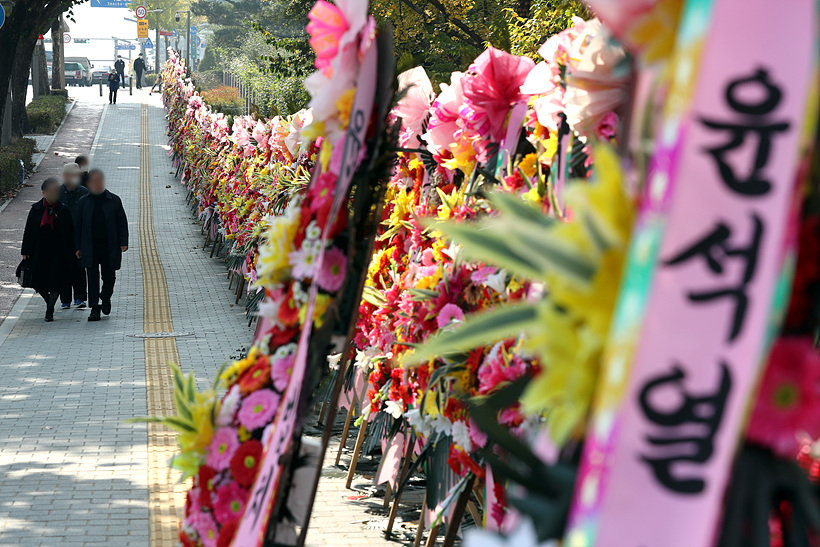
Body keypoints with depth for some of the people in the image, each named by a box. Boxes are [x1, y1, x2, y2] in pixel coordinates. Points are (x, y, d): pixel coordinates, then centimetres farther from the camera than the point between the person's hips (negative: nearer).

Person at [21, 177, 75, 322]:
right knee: (37, 281, 3)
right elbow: (29, 231, 5)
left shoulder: (63, 210, -1)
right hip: (39, 252, 2)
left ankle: (49, 311, 6)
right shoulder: (36, 209, 2)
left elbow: (69, 233, 3)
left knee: (55, 282, -7)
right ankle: (50, 302, 31)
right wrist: (25, 251, 2)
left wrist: (70, 251, 0)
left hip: (58, 252, -2)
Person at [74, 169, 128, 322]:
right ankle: (94, 309, -2)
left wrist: (123, 242, -5)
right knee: (92, 277, -4)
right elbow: (78, 226, 9)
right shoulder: (83, 202, 6)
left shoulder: (114, 200, 4)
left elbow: (122, 222, 5)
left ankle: (106, 298, 36)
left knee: (109, 276, 7)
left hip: (109, 246, 0)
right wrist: (78, 247, 3)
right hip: (90, 247, 0)